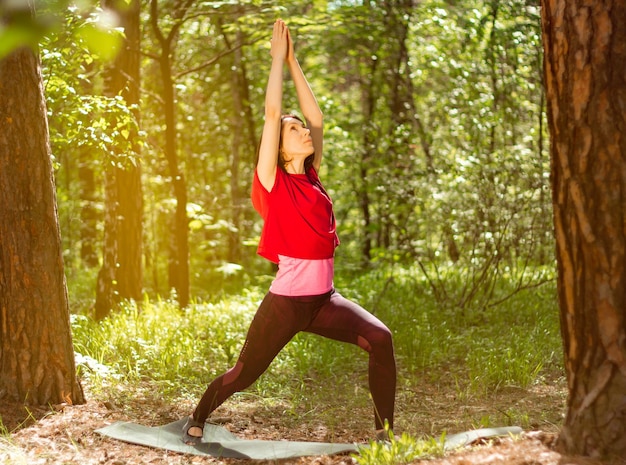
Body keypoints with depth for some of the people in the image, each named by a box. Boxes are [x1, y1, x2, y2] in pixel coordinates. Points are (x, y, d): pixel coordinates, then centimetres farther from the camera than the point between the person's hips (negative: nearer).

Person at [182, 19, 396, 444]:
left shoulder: (310, 178, 10)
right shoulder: (273, 181, -5)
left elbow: (316, 116, 12)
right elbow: (272, 113, -10)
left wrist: (294, 62, 14)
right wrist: (278, 57, -2)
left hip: (324, 298, 5)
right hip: (286, 300, -5)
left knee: (380, 339, -17)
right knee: (245, 373, 7)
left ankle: (385, 430, -10)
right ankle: (197, 420, 33)